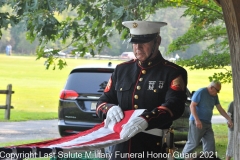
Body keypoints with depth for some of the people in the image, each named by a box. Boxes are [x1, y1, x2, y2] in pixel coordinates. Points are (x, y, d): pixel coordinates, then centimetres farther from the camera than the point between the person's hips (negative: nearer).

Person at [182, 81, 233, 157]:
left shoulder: (214, 96, 13)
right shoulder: (200, 92, -11)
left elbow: (220, 109, 19)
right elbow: (192, 106, -15)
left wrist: (229, 119, 11)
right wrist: (197, 120, -23)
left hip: (207, 123, 8)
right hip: (197, 122, -8)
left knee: (210, 143, 1)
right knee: (193, 142, -6)